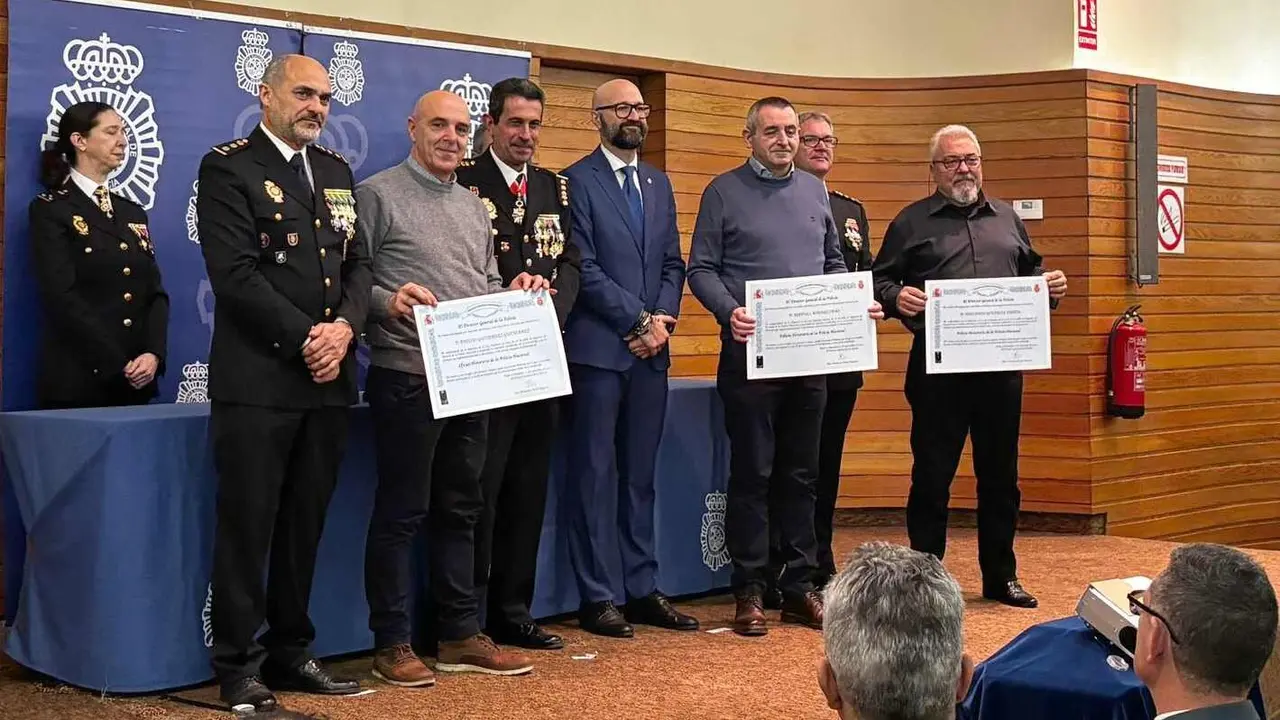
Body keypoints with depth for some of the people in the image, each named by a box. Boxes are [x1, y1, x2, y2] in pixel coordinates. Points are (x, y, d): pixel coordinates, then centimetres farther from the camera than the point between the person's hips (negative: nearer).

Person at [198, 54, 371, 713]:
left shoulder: (337, 170, 17)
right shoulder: (227, 167, -3)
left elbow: (357, 263, 12)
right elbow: (235, 272, -13)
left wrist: (344, 326, -7)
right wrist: (306, 337, -15)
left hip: (329, 378, 6)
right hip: (257, 380, -6)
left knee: (306, 524, 11)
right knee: (247, 526, -1)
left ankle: (290, 651, 21)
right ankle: (238, 665, 9)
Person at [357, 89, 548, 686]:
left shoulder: (474, 207, 17)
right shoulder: (377, 194, -4)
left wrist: (514, 293, 1)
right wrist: (387, 301, -27)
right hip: (406, 379, -7)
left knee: (460, 510, 12)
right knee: (401, 513, 1)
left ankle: (461, 636, 21)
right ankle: (392, 644, 11)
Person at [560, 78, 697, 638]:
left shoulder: (658, 184, 16)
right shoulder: (576, 182, -4)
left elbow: (672, 264, 14)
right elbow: (584, 268, -11)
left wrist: (662, 321, -2)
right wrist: (639, 320, -12)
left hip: (650, 348, 6)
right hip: (598, 348, -6)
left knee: (640, 476, 11)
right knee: (593, 476, 0)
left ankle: (644, 591, 17)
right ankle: (596, 598, 6)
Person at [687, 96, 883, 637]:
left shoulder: (814, 191, 14)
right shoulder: (723, 192, 0)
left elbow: (834, 263, 20)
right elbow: (701, 269, -4)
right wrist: (729, 312, -21)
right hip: (750, 351, -4)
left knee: (802, 473, 9)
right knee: (752, 474, 0)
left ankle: (798, 585, 17)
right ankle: (750, 591, 7)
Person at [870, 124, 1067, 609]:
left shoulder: (1007, 218, 17)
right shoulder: (912, 222, 5)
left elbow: (1030, 271, 22)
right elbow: (880, 279, 2)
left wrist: (1050, 285, 1)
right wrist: (896, 298, -19)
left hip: (1001, 365, 4)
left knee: (1000, 475, 11)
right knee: (931, 476, 1)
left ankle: (1001, 576, 23)